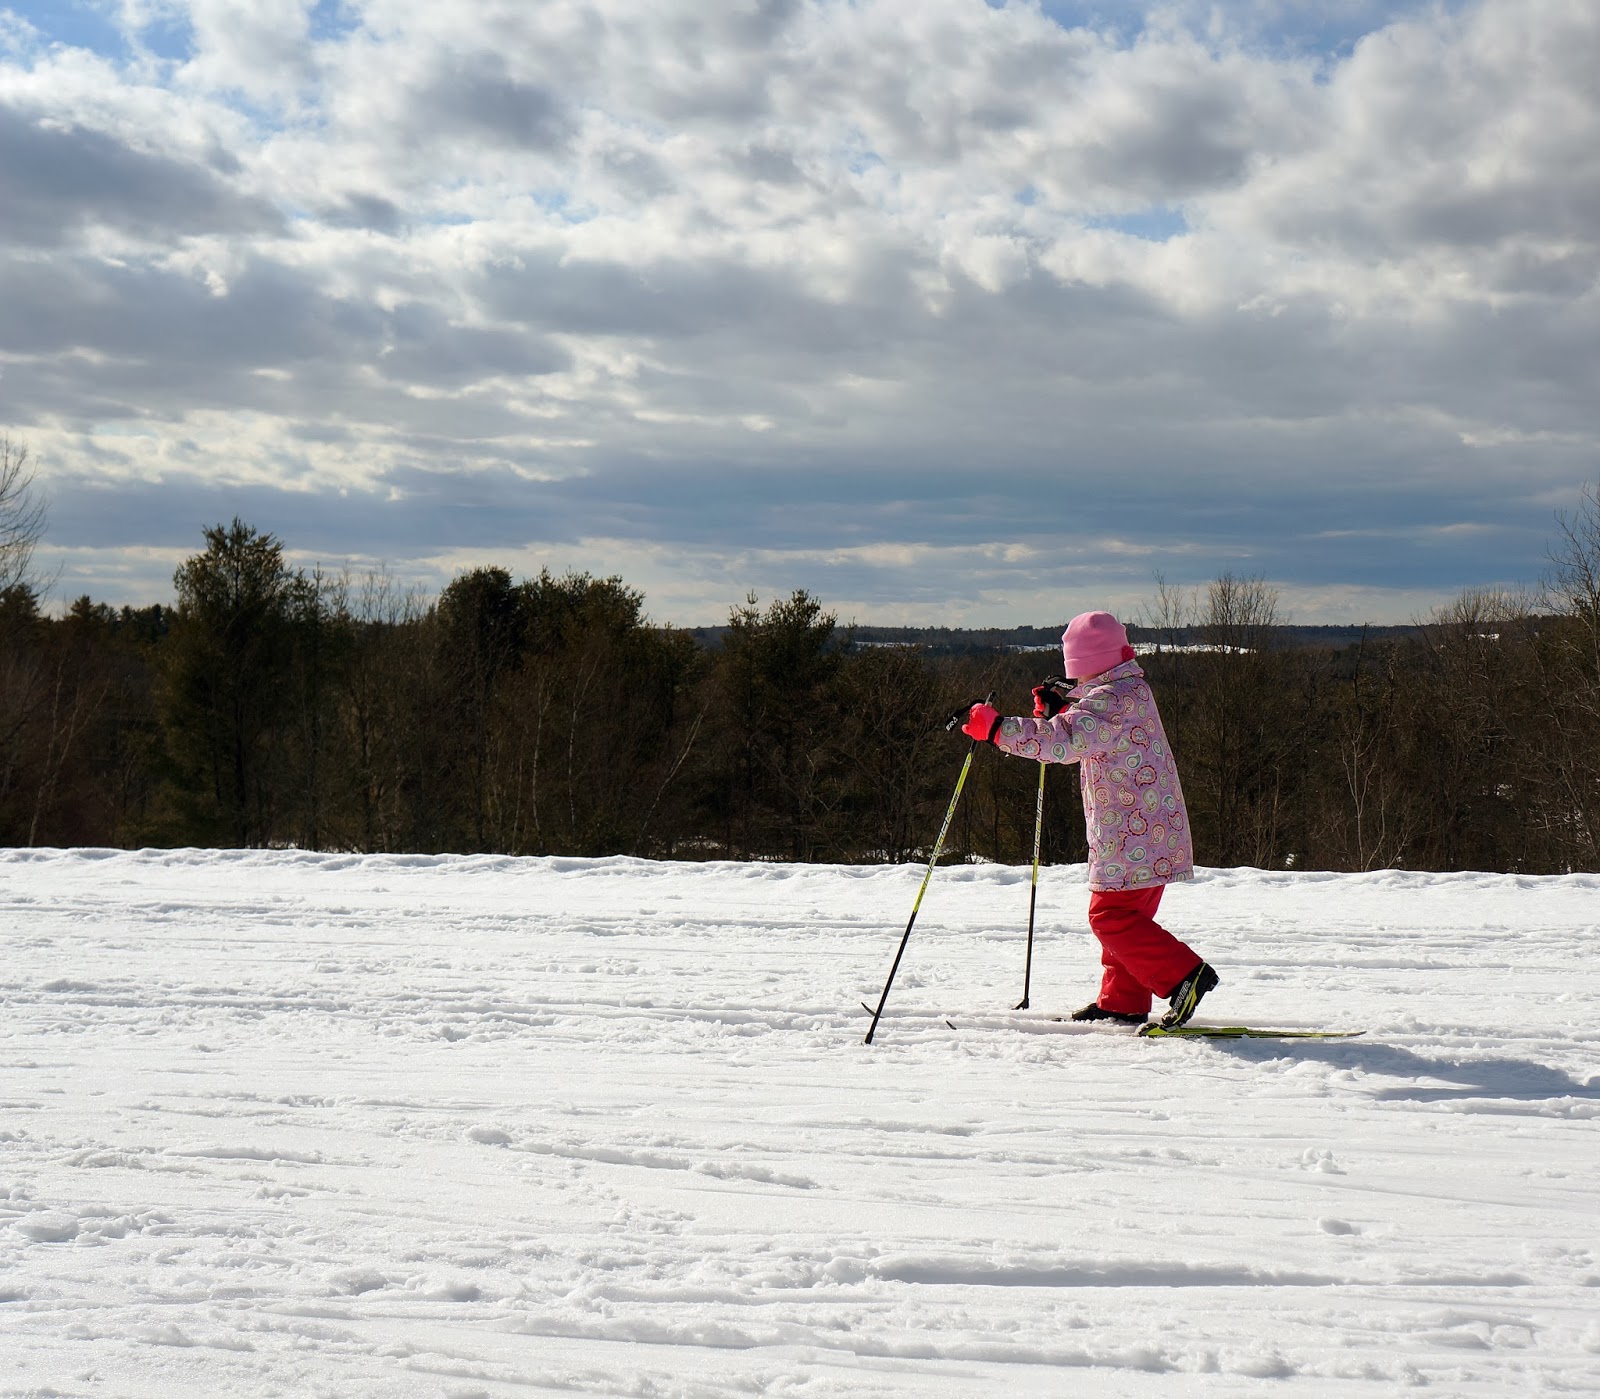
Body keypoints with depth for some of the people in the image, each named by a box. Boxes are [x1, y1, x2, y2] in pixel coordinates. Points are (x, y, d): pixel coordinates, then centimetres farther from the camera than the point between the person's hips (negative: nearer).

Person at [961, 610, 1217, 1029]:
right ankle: (1123, 1001, 21)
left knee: (1111, 916, -9)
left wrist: (996, 727, -27)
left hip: (1133, 834, -10)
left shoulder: (1111, 698, -17)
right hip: (1151, 833, 10)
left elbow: (1064, 742, -29)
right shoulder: (1131, 688, 15)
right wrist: (1059, 709, 13)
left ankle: (1184, 975, -13)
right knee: (1123, 915, 16)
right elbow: (1089, 736, 29)